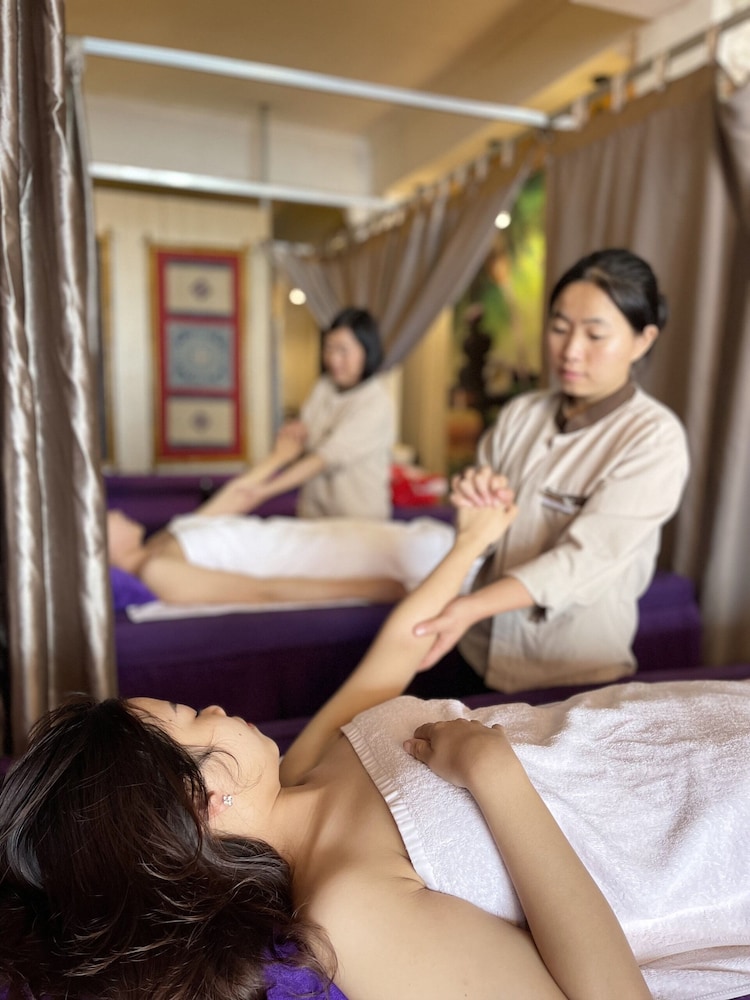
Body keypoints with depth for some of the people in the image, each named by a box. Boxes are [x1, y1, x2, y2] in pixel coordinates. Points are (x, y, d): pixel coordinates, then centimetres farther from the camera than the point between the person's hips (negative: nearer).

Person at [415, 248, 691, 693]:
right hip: (481, 653, 5)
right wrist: (476, 503, -19)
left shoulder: (654, 438, -15)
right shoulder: (519, 414, -1)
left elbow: (587, 557, -24)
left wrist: (470, 608, -35)